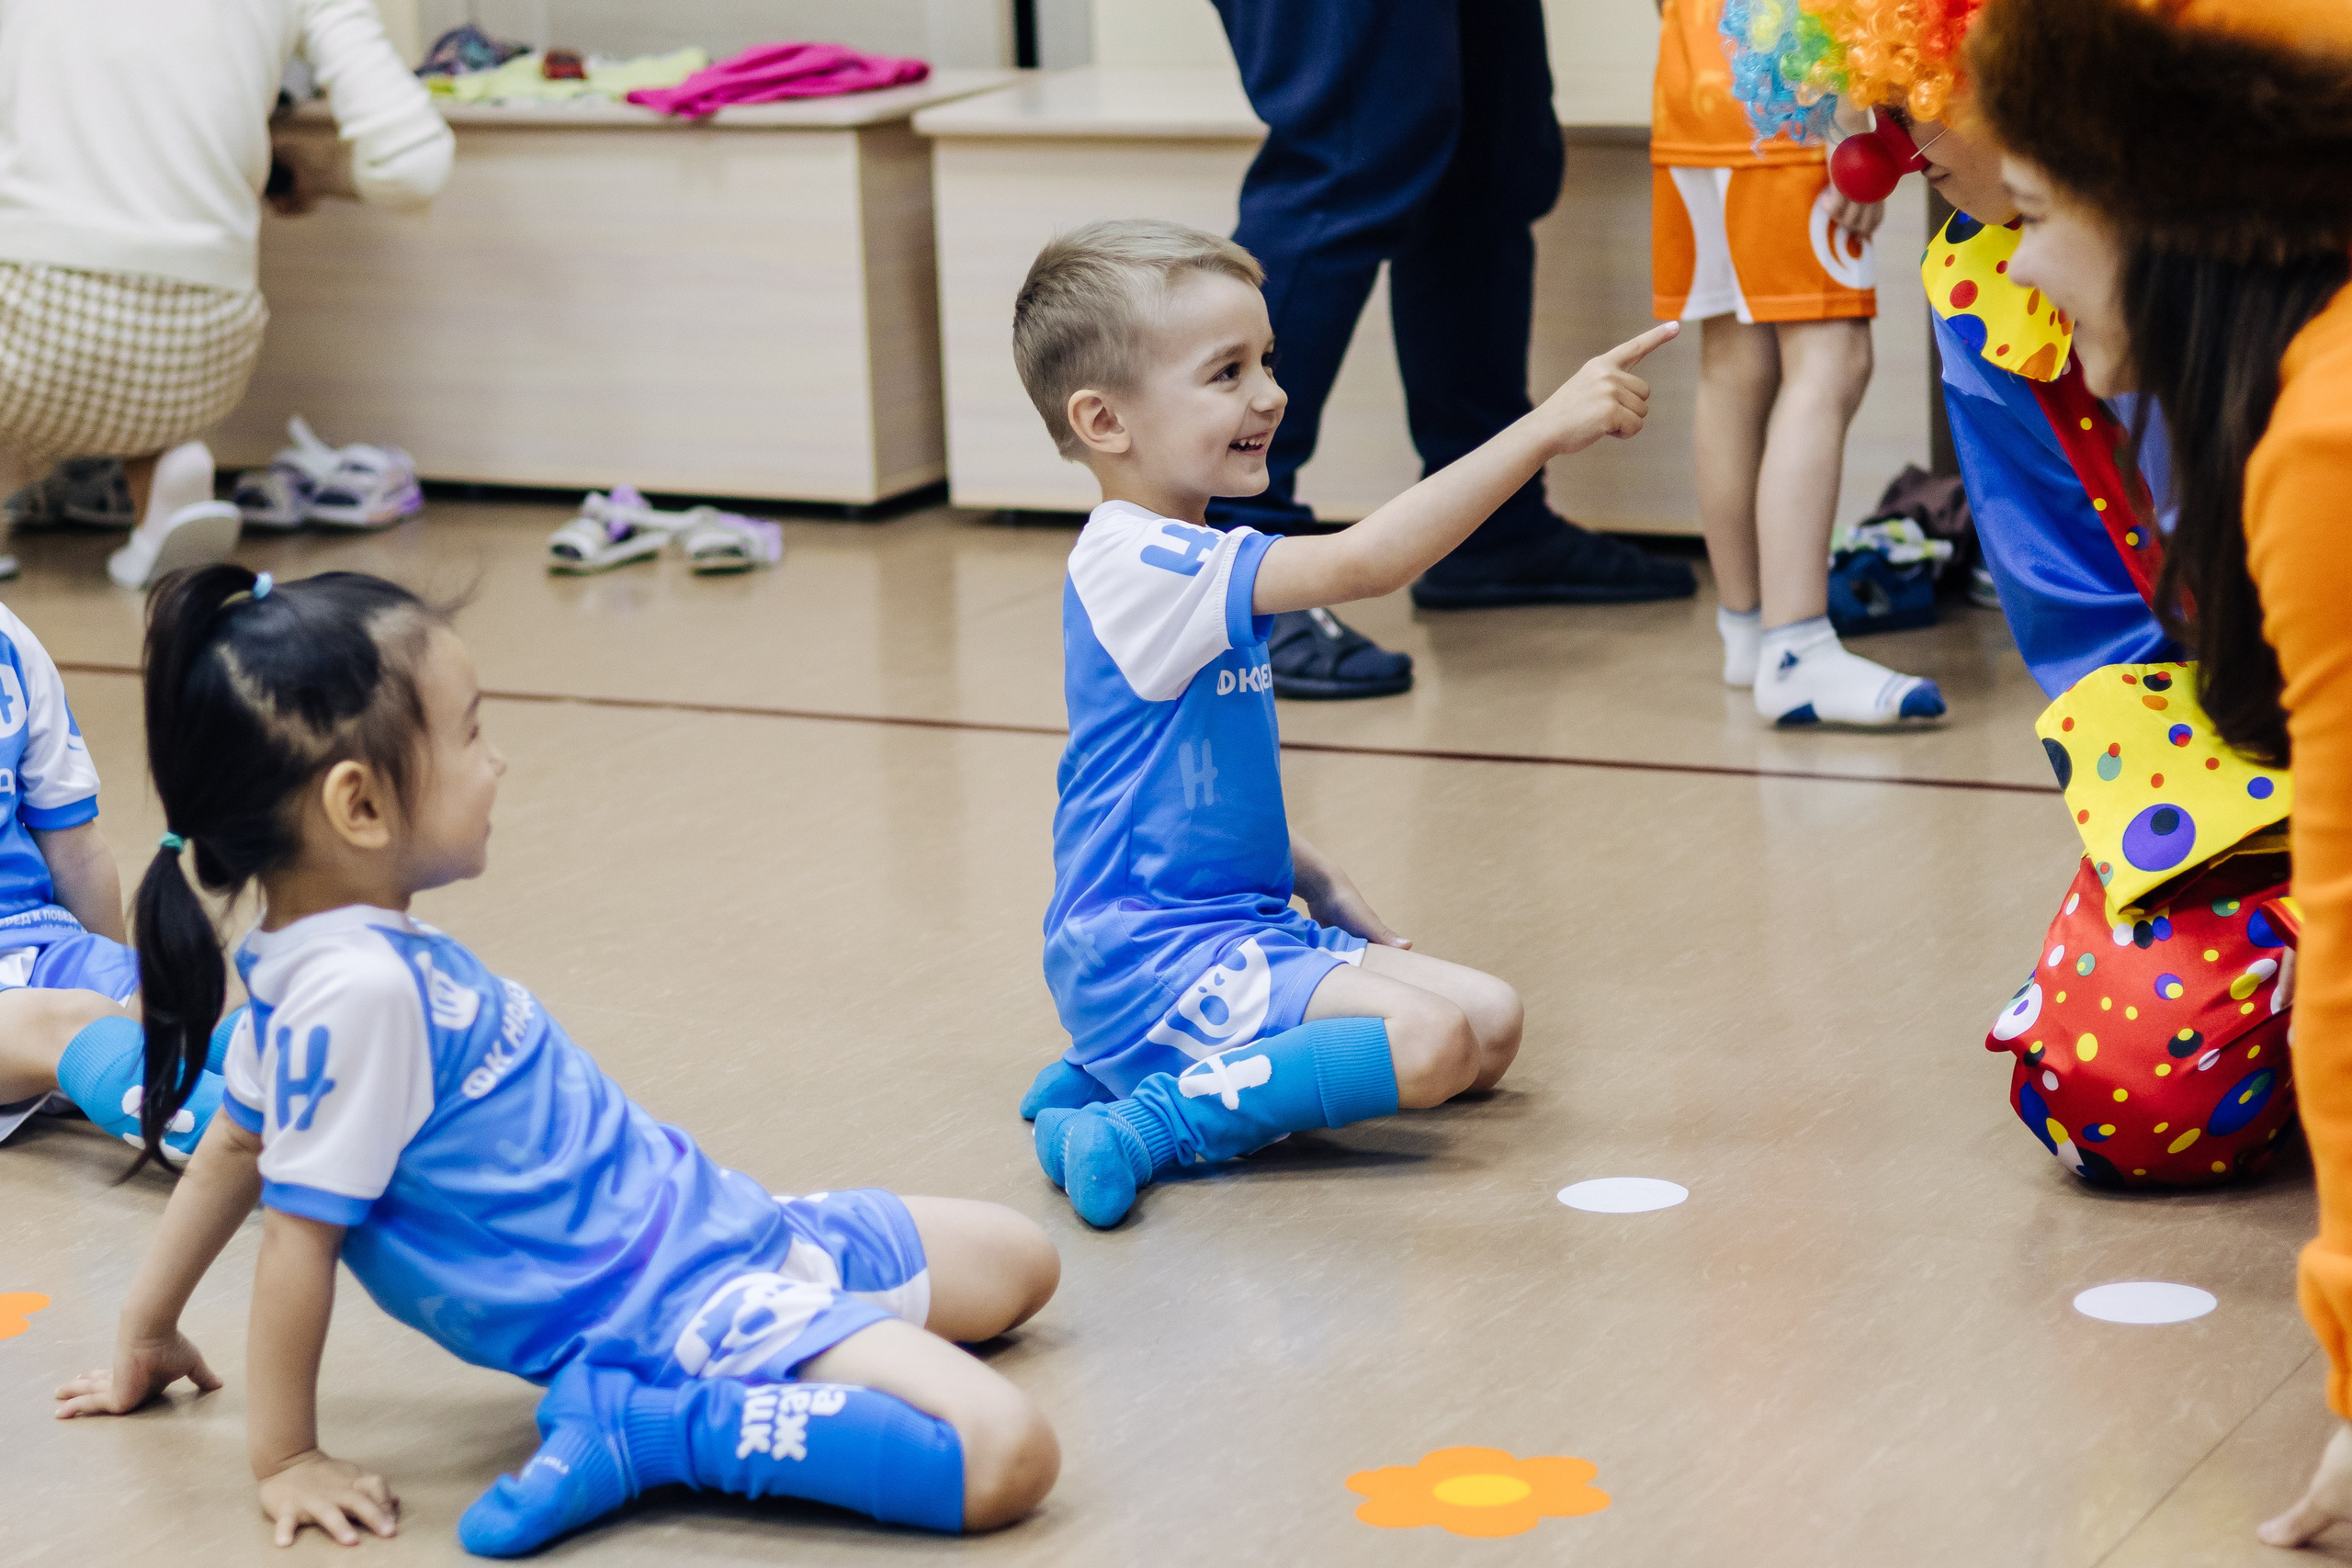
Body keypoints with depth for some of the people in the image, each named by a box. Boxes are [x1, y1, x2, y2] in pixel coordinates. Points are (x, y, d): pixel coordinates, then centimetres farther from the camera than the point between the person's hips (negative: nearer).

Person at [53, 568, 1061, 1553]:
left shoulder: (339, 956, 4)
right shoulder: (358, 990, -25)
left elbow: (236, 1147, 15)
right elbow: (300, 1231, -21)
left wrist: (148, 1337, 24)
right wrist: (286, 1459, -13)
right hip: (672, 1317, -10)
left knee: (1020, 1263, 22)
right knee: (1004, 1456, -25)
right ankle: (643, 1423, -14)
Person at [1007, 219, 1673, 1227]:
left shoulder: (1182, 563, 13)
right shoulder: (1137, 567, -21)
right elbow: (1363, 563, -32)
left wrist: (1308, 877, 15)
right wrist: (1544, 429, -34)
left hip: (1235, 921, 11)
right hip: (1150, 953, -11)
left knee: (1491, 1026, 5)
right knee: (1426, 1041, -26)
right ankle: (1153, 1122, -17)